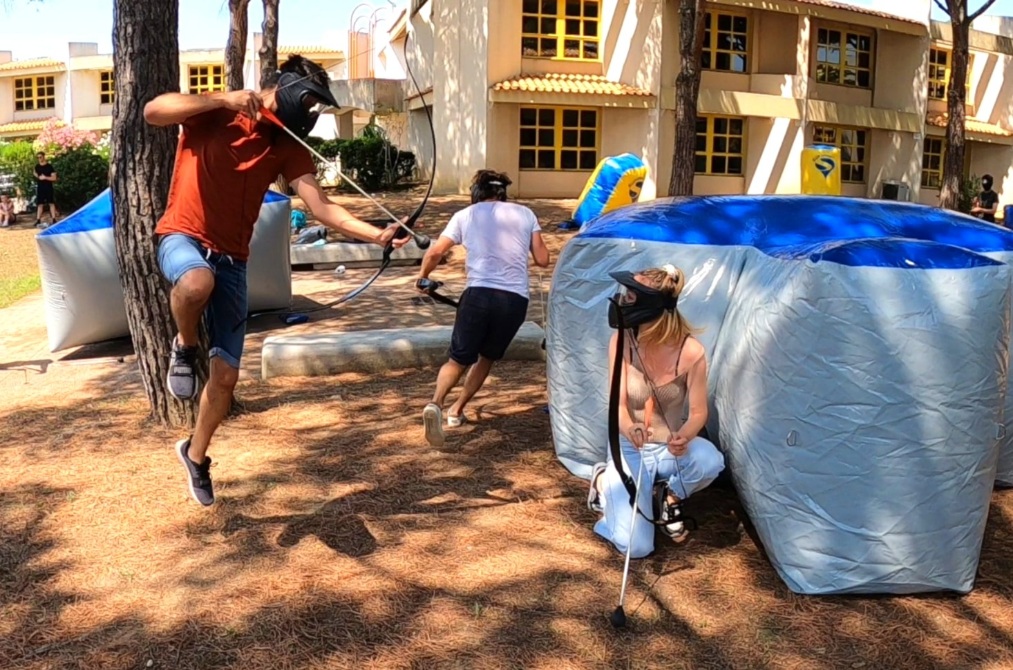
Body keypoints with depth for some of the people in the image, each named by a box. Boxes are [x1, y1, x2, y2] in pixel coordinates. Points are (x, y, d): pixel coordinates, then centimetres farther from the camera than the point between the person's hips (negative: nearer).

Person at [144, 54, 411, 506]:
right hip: (184, 237, -4)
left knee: (226, 374, 4)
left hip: (231, 259, 4)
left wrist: (375, 234, -23)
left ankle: (195, 454, 30)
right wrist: (223, 100, -28)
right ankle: (184, 348, -8)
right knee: (198, 282, -43)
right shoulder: (213, 115, -7)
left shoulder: (288, 146, 3)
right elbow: (152, 112, -23)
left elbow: (321, 207, -8)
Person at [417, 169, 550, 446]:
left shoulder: (465, 215, 13)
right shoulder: (525, 213, 15)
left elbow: (435, 252, 5)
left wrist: (422, 278, 22)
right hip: (515, 299, 1)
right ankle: (457, 410, 28)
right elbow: (542, 259, 11)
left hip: (478, 294, -1)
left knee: (458, 358, 9)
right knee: (487, 357, 24)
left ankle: (435, 404, -16)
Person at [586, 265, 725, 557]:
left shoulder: (691, 352, -20)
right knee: (635, 546, -17)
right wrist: (629, 429, -40)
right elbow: (619, 405, -16)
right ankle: (605, 482, 15)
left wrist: (684, 437, -37)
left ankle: (670, 497, -1)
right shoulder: (621, 342, -17)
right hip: (631, 450, 0)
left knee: (710, 461, -37)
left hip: (671, 448, 1)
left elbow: (698, 412, -13)